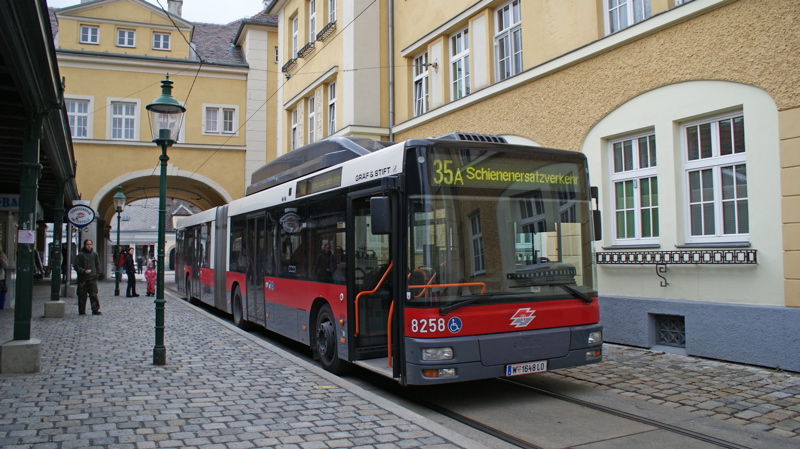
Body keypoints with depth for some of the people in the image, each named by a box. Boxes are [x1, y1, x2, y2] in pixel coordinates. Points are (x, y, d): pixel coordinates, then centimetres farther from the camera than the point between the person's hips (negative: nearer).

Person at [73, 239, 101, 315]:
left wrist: (97, 274, 6)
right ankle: (82, 311, 12)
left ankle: (95, 310, -3)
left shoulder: (95, 254, 11)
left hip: (92, 278, 1)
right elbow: (76, 266, -2)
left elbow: (97, 265, 17)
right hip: (82, 278, -1)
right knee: (82, 296, 4)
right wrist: (84, 271, -14)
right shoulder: (80, 255, 1)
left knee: (94, 295, -4)